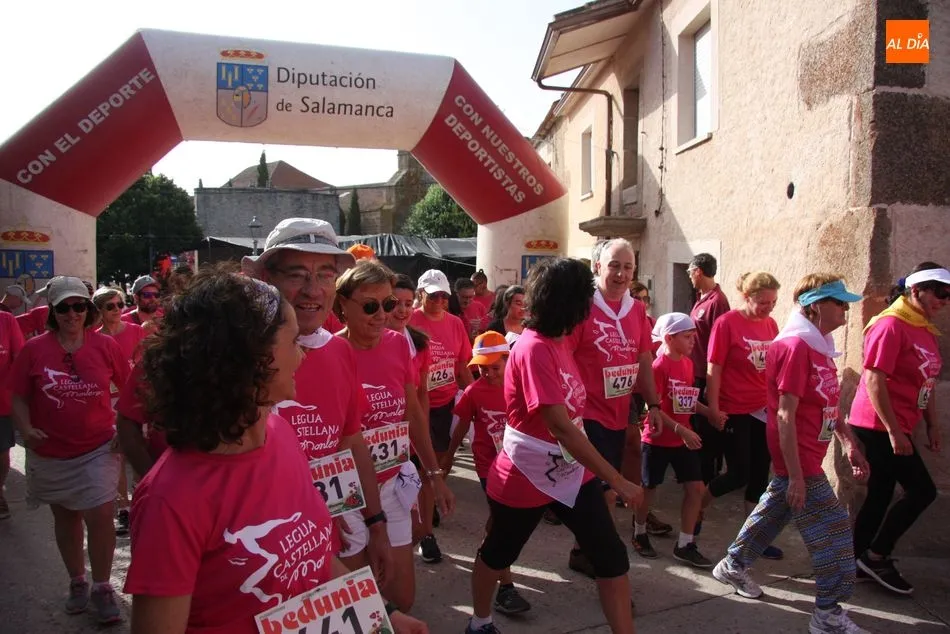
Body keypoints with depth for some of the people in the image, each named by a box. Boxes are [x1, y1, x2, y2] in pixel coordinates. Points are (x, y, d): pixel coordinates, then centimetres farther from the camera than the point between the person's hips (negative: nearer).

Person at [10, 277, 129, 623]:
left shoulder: (106, 345, -7)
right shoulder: (34, 349, -7)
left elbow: (128, 388, 3)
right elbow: (19, 398, 0)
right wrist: (25, 429, -15)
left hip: (98, 448, -1)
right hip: (50, 452, 2)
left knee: (100, 516, -7)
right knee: (65, 518, 17)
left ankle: (102, 587, 13)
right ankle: (77, 583, 36)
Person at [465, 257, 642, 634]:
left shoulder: (557, 342, 2)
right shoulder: (534, 349, -26)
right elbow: (559, 425, -32)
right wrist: (616, 480, -30)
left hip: (572, 472, 7)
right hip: (526, 478, -7)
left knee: (612, 556, 2)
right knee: (498, 552, 18)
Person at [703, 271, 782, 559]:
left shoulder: (771, 324, 4)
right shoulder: (727, 323, -12)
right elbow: (713, 369, -11)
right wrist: (713, 409, -12)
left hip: (764, 411, 6)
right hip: (734, 412, -5)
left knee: (760, 475, 9)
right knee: (739, 473, -1)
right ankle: (698, 503, 25)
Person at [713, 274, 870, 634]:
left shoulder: (818, 346, 10)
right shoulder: (795, 347, -20)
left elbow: (828, 404, 19)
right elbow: (785, 415, -23)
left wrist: (849, 444, 12)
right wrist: (796, 476, -23)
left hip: (809, 456, 10)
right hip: (799, 461, -10)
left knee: (775, 510, 20)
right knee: (834, 531, -3)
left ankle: (733, 566, 37)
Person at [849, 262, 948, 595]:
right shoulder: (891, 325, -15)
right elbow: (873, 379, -20)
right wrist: (893, 431, -21)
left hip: (896, 427, 9)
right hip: (880, 425, -9)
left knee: (881, 495, 13)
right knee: (922, 490, -6)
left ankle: (859, 560, 23)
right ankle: (876, 556, 6)